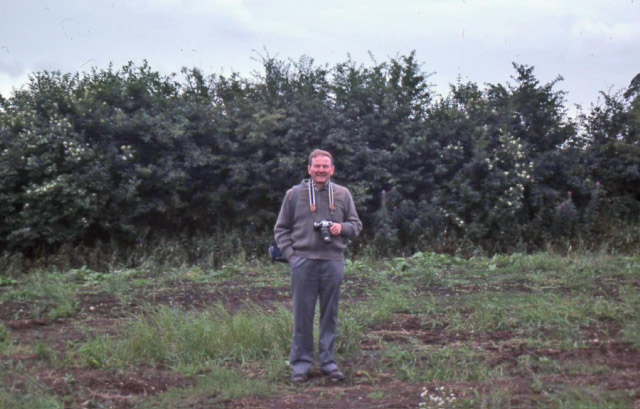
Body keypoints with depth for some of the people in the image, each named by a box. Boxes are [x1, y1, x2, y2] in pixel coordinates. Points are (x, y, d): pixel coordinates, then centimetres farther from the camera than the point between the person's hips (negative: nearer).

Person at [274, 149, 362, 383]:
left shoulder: (343, 195, 11)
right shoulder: (294, 194, 7)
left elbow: (356, 225, 17)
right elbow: (281, 228, 11)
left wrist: (342, 228, -5)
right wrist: (289, 253, -3)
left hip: (333, 261, 2)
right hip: (303, 260, -2)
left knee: (330, 314, 8)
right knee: (302, 314, 1)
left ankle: (327, 361, 18)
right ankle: (300, 363, 9)